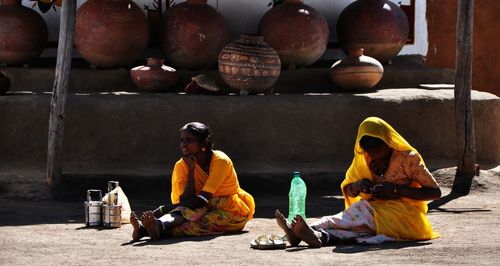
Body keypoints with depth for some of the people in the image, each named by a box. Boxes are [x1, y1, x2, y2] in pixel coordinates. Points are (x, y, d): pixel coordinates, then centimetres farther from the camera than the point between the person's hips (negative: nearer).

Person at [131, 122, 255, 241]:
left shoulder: (221, 161, -17)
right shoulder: (182, 165, -3)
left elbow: (203, 199, -25)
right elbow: (185, 200, -15)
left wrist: (164, 209, -29)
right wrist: (191, 169, -18)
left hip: (234, 214, -4)